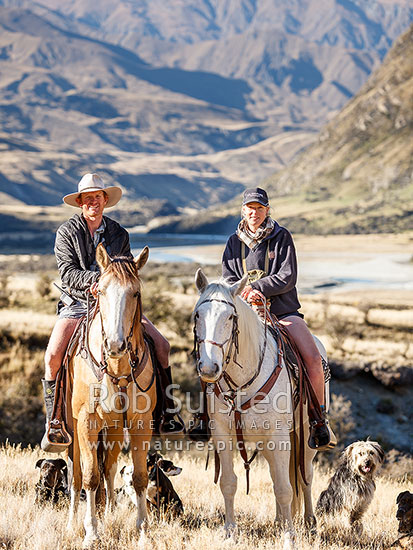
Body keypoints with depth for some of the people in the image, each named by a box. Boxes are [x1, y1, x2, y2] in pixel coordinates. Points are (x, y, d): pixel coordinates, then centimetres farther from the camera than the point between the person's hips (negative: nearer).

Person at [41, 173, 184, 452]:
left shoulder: (119, 233, 8)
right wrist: (96, 278, -27)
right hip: (77, 303, -2)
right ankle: (54, 426, -11)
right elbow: (68, 272, -9)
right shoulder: (66, 233, 0)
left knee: (161, 345, -10)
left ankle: (167, 416, 0)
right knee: (53, 357, -24)